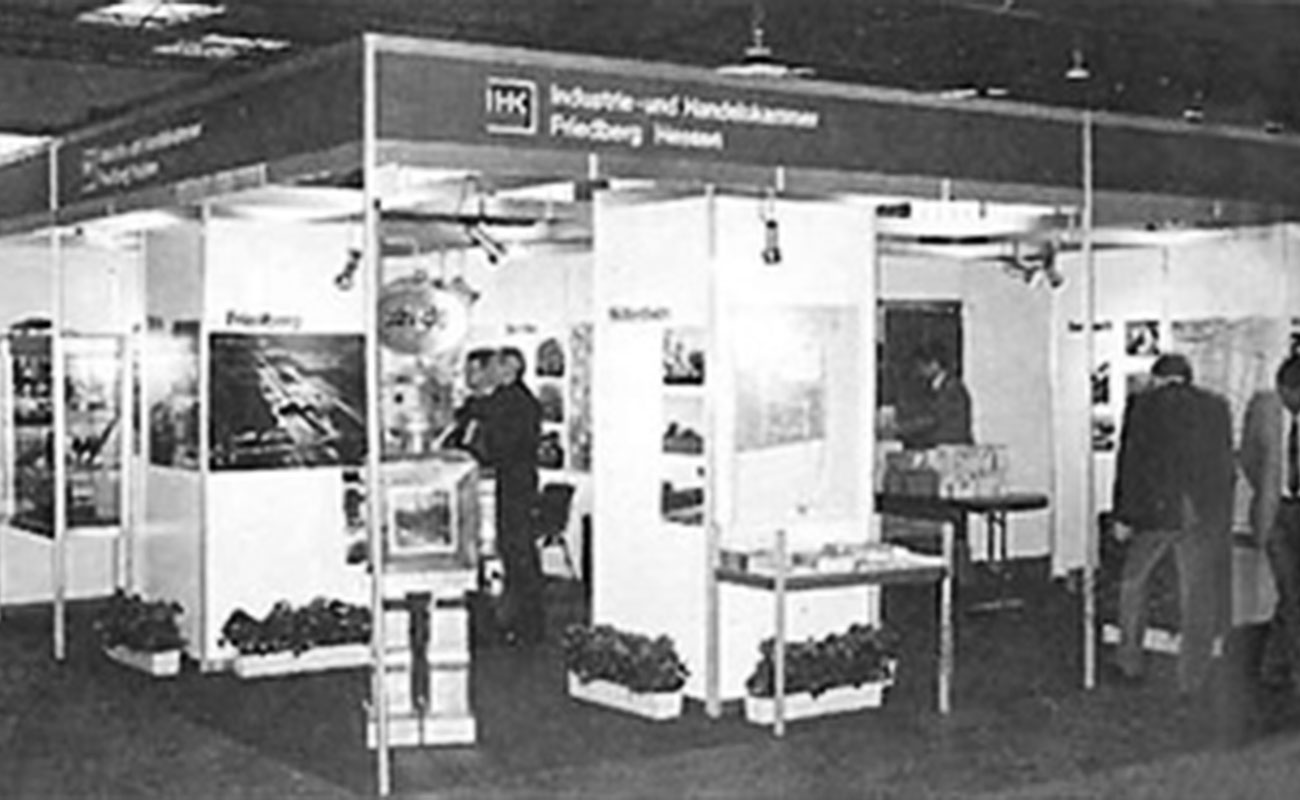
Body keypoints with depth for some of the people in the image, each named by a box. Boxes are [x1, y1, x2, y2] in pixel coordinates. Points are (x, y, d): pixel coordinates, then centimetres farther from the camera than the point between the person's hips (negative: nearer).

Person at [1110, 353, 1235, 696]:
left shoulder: (1143, 404, -1)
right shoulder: (1217, 407, 10)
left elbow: (1131, 463, -4)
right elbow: (1227, 466, 13)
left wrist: (1123, 516, 0)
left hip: (1155, 512, -2)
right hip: (1205, 514, 2)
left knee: (1134, 581, 18)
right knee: (1198, 598, 7)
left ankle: (1129, 663, 21)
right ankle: (1192, 681, 10)